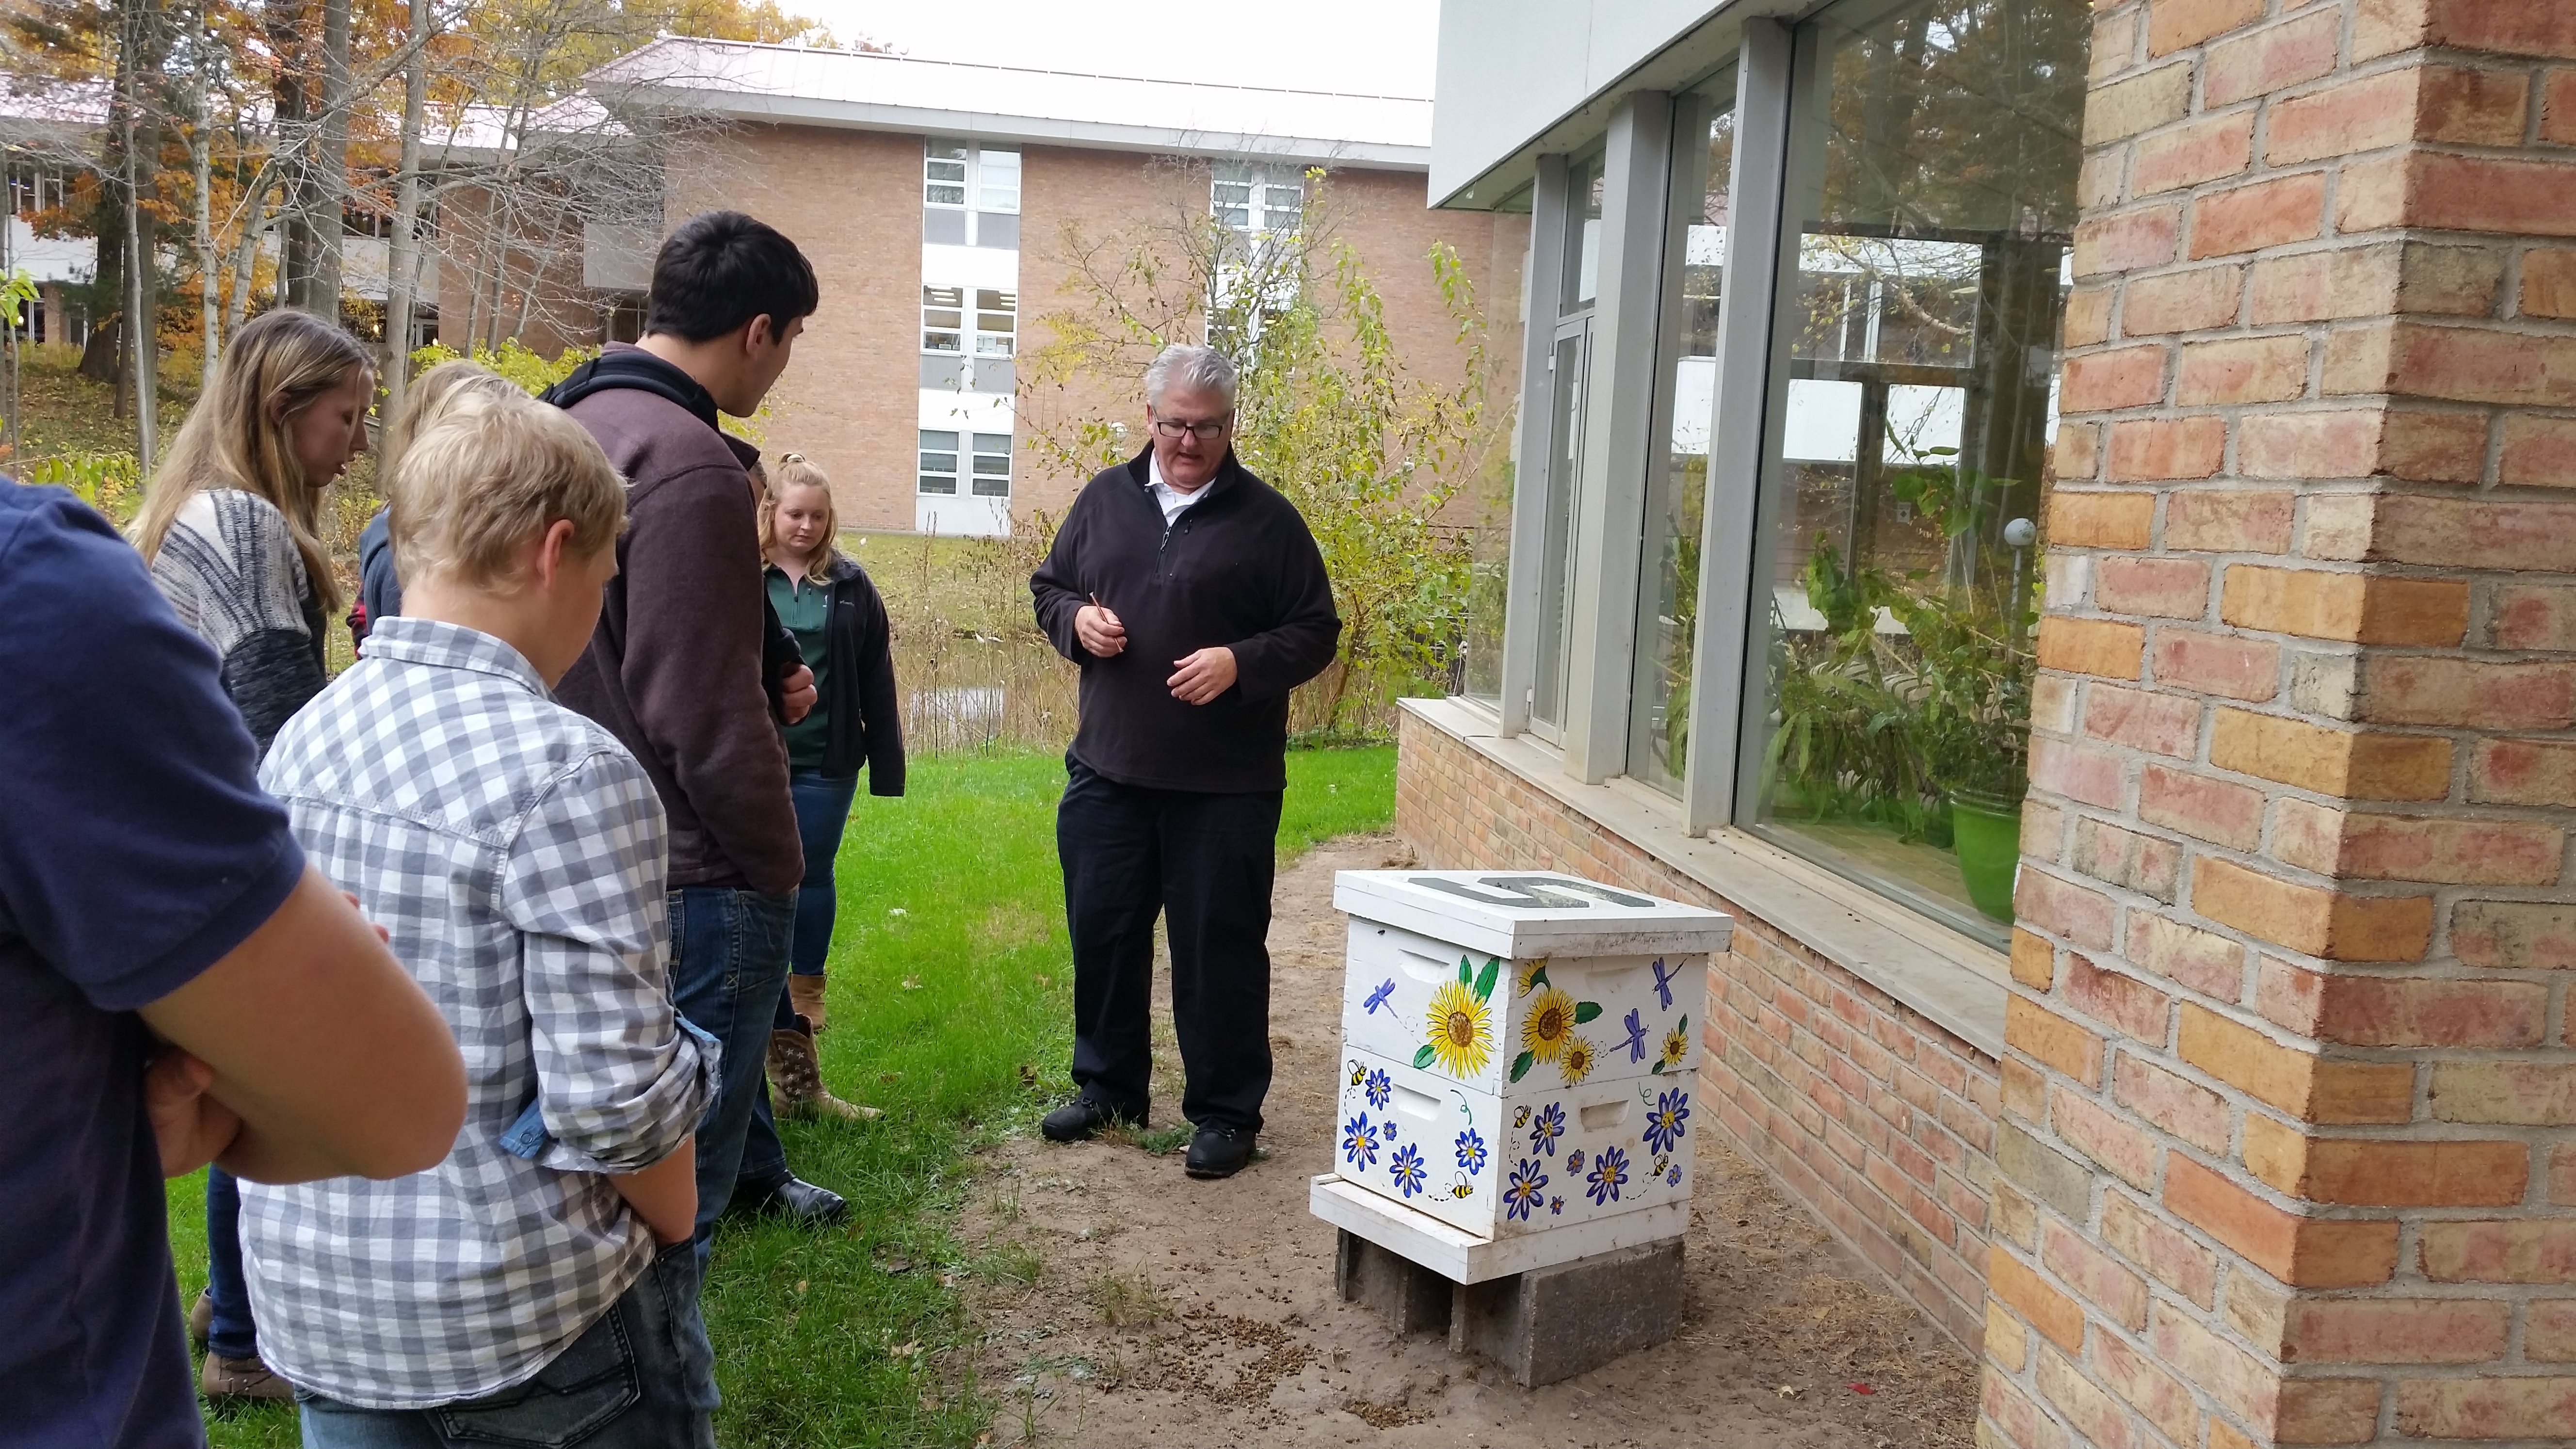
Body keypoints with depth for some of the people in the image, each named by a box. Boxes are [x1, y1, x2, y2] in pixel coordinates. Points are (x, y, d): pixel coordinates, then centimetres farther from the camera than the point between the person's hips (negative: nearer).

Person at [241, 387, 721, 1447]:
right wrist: (676, 1235, -5)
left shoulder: (297, 738, -1)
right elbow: (616, 1100, -23)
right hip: (519, 1314, -6)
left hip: (307, 1285, 6)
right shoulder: (566, 771, -22)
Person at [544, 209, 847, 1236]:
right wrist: (778, 865, -12)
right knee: (673, 1188, 2)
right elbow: (706, 711, -23)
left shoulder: (575, 426, 8)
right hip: (698, 879, -10)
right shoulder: (691, 466, -23)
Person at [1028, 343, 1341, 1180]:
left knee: (1219, 949, 3)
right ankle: (1109, 1086, 33)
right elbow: (1049, 587, 19)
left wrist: (1242, 663, -19)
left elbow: (1316, 633, -2)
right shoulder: (1104, 500, 9)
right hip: (1108, 772, 4)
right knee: (1102, 935, 13)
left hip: (1225, 787, -4)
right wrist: (1077, 618, -4)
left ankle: (1226, 1114, 17)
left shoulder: (1266, 519, -3)